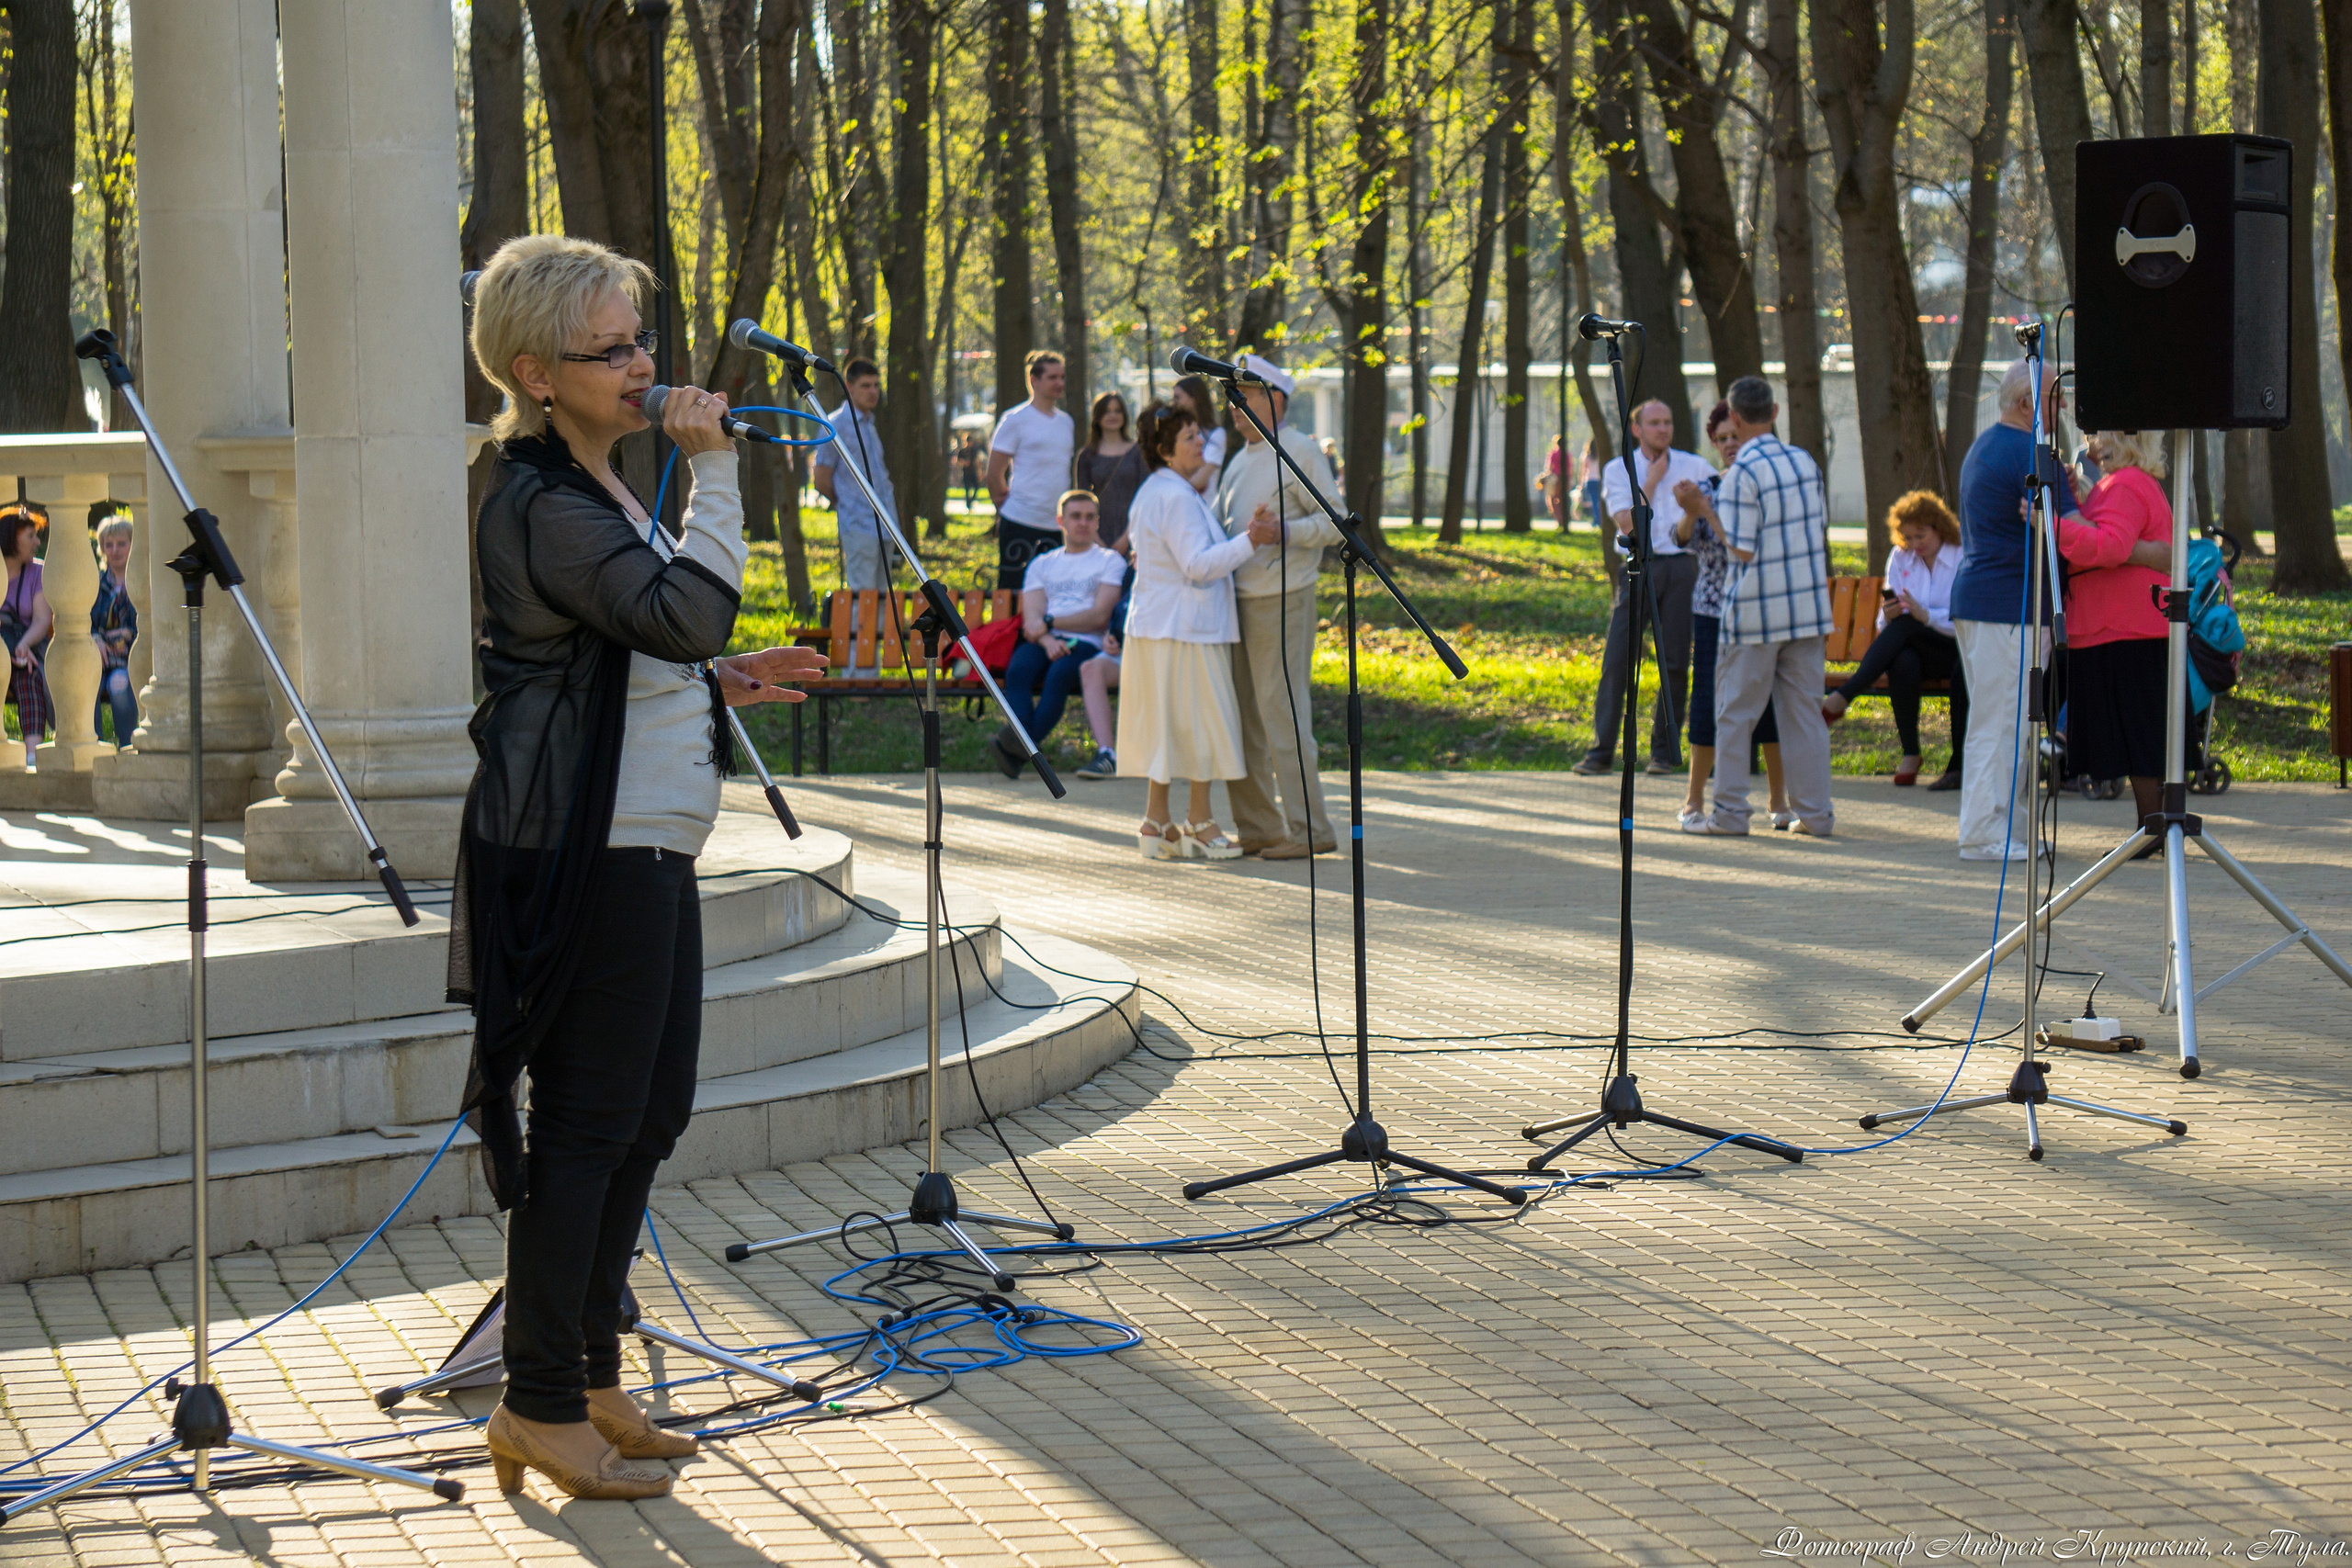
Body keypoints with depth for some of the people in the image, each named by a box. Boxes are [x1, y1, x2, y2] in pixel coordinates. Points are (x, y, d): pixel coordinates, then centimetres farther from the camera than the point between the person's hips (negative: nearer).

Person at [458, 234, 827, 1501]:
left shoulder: (600, 494, 17)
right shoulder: (539, 507, -16)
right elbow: (691, 609, -27)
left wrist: (723, 680, 12)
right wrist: (712, 466, -20)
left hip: (646, 845, 10)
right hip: (585, 856, -10)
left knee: (647, 1114, 14)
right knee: (587, 1123, -5)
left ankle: (588, 1380, 23)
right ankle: (540, 1406, 2)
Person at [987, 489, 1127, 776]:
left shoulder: (1110, 561, 15)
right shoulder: (1042, 564, 24)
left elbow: (1099, 616, 0)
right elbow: (1031, 618, 9)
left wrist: (1048, 622, -5)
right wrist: (1047, 640, -14)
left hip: (1085, 643, -3)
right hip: (1044, 641, 3)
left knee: (1059, 674, -36)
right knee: (1018, 670, -32)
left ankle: (1019, 745, -50)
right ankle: (1022, 739, -50)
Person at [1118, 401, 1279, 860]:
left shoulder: (1150, 494, 15)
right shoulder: (1176, 497, -17)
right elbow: (1199, 565, -23)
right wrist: (1249, 541, -25)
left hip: (1154, 624, 10)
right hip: (1187, 629, -10)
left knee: (1165, 727, 11)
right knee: (1201, 721, -2)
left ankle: (1156, 822, 11)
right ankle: (1200, 824, 3)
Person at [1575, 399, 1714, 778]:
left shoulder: (1693, 466, 10)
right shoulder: (1618, 470, 5)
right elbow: (1628, 523, -7)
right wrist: (1652, 480, -6)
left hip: (1681, 566, 1)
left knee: (1675, 661, 0)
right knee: (1617, 658, -8)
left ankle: (1665, 751, 9)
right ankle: (1601, 751, -5)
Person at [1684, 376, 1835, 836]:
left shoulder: (1742, 473, -14)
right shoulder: (1806, 462, 7)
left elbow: (1741, 549, -15)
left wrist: (1707, 513, -1)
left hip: (1757, 610, -6)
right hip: (1808, 605, 6)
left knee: (1735, 712, 4)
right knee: (1805, 708, 9)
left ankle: (1730, 812, 4)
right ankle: (1814, 812, 8)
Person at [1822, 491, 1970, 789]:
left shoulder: (1965, 559, -3)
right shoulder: (1899, 558, 11)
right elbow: (1885, 624, 8)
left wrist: (1924, 615, -25)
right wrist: (1888, 616, -17)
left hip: (1956, 651, -3)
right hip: (1914, 650, 3)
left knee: (1906, 626, -34)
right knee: (1902, 663, -35)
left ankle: (1842, 698, -38)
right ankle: (1909, 754, -31)